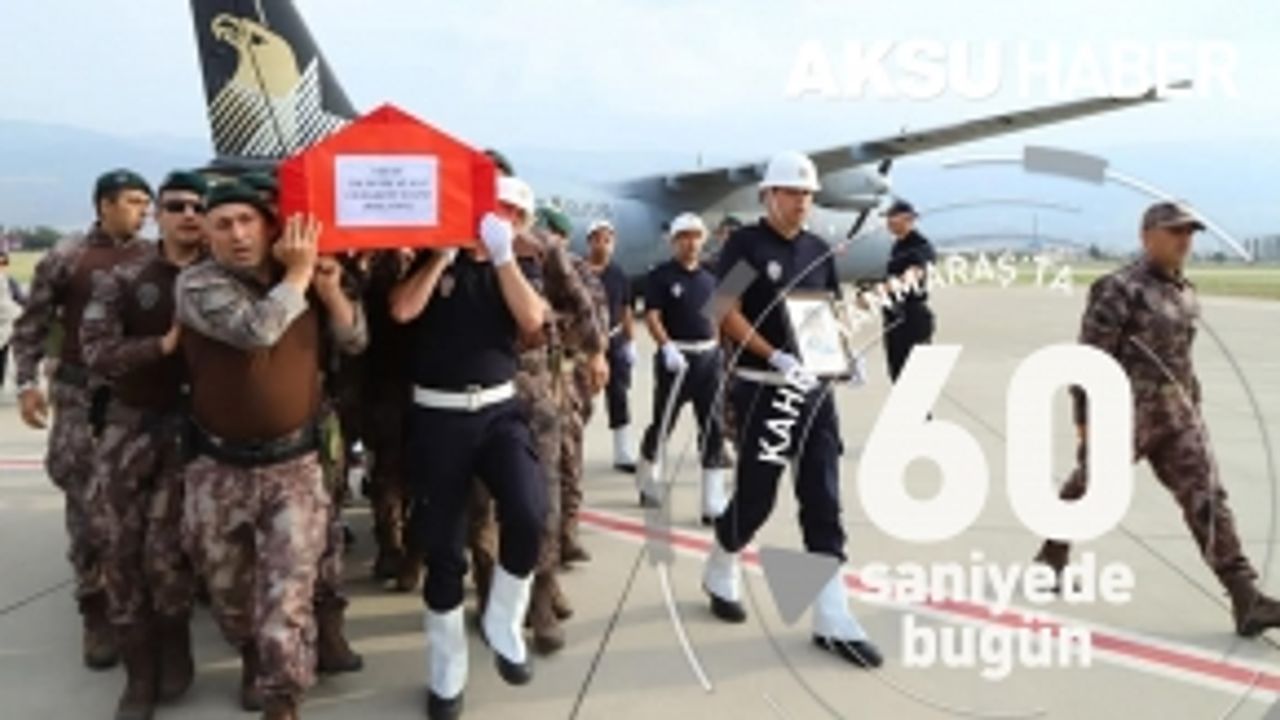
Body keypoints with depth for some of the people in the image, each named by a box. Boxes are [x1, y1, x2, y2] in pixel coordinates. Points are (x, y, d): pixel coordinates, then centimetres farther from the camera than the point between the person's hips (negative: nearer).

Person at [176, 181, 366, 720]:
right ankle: (253, 659, 45)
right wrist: (298, 274, -16)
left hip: (294, 463, 1)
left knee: (288, 596, -8)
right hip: (220, 467, -1)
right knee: (229, 589, 18)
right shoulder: (197, 283, -10)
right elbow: (255, 329, -27)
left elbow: (354, 343, 6)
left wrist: (330, 289, -9)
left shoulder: (303, 280, 4)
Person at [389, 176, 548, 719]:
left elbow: (532, 320, -8)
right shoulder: (431, 261, 6)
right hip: (436, 416, -1)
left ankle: (503, 625, 3)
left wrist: (502, 255, -11)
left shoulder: (511, 268, 12)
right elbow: (402, 310, -13)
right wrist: (445, 252, -8)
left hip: (498, 409, 2)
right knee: (443, 549, 4)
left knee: (528, 513, -24)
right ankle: (446, 675, 21)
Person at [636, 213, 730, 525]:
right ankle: (647, 484, 30)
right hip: (676, 356, -4)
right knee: (662, 423, 5)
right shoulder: (661, 276, -3)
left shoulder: (710, 276, 12)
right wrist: (667, 347, -23)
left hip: (710, 356, 4)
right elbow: (652, 316, -10)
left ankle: (714, 504, 2)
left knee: (713, 429, 0)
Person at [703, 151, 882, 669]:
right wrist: (777, 357, -25)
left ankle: (832, 621, 5)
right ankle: (721, 573, 32)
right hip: (762, 388, -5)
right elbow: (728, 315, -14)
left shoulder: (819, 251, 11)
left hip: (813, 388, 5)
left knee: (823, 503, 2)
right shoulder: (745, 244, -6)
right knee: (756, 496, 2)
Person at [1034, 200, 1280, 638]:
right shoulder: (1120, 290, -14)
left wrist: (1193, 407, 18)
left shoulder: (1185, 293, 11)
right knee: (1088, 489, 11)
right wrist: (1086, 419, -17)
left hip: (1177, 418, 7)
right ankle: (1051, 560, 35)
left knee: (1207, 500, -2)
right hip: (1124, 417, -6)